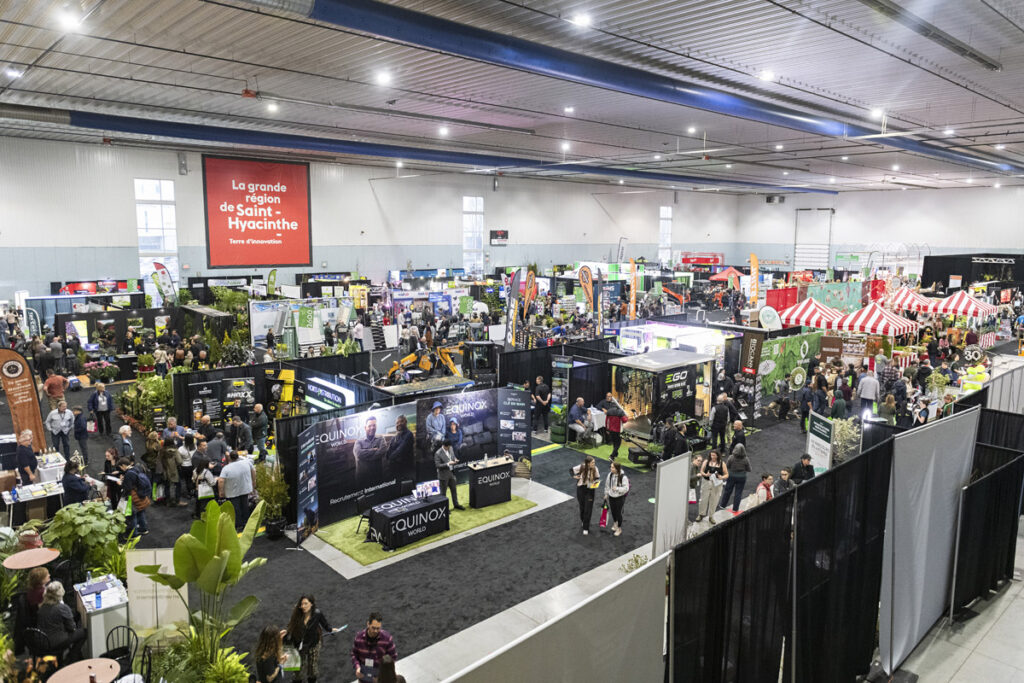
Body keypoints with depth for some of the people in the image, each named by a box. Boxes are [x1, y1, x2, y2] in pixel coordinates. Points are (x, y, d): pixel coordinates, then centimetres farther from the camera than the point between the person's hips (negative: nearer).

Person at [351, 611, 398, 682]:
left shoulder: (387, 638, -22)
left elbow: (393, 656, -10)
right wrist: (357, 667, -18)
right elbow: (354, 654, -1)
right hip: (363, 674, 2)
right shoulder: (359, 637, -15)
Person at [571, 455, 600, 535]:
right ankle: (583, 521, 43)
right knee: (582, 507, 16)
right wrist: (574, 476, -14)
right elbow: (572, 470, -1)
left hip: (590, 490, 0)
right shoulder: (581, 467, -19)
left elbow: (597, 478, -1)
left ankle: (586, 528, 8)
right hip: (581, 489, 0)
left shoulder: (595, 469, -15)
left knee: (588, 509, -2)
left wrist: (596, 483, -20)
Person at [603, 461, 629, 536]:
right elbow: (607, 484, 6)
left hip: (620, 497, -5)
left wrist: (617, 488, -32)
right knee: (613, 511, 19)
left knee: (618, 512, 4)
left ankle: (619, 529, 24)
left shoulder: (623, 477, -24)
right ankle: (615, 522, 49)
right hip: (611, 496, 5)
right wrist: (606, 494, 13)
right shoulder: (610, 474, -7)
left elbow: (626, 488, -20)